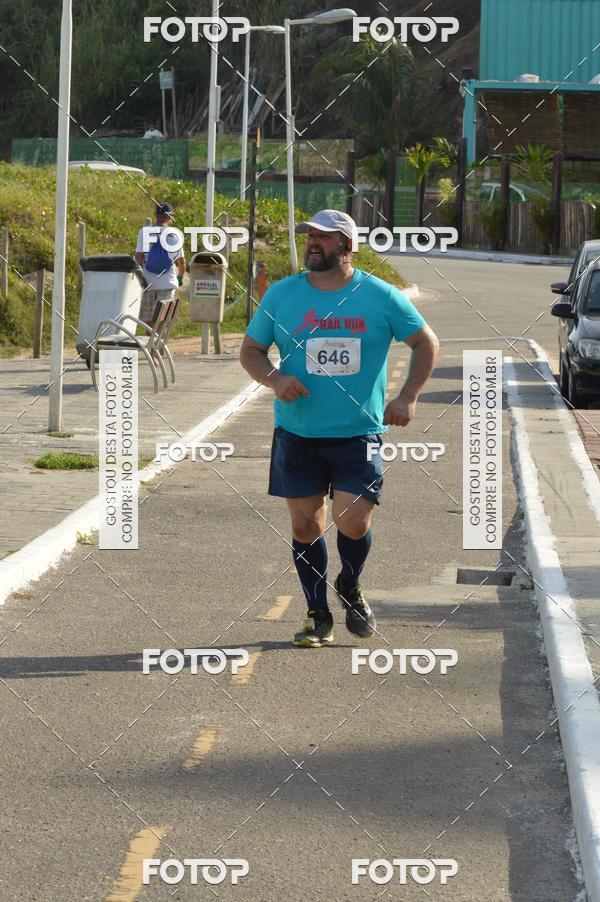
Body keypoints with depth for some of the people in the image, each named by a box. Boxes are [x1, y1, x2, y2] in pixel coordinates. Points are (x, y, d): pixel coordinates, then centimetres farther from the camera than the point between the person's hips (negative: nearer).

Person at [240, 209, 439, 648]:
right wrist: (275, 379, -11)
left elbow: (427, 344, 9)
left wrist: (408, 398, -3)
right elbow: (251, 350, 10)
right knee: (306, 524, 5)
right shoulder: (281, 295, 2)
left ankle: (350, 588, 21)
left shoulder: (382, 296, -2)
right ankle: (319, 616, 20)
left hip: (359, 432, -2)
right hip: (297, 433, 2)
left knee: (353, 520, -11)